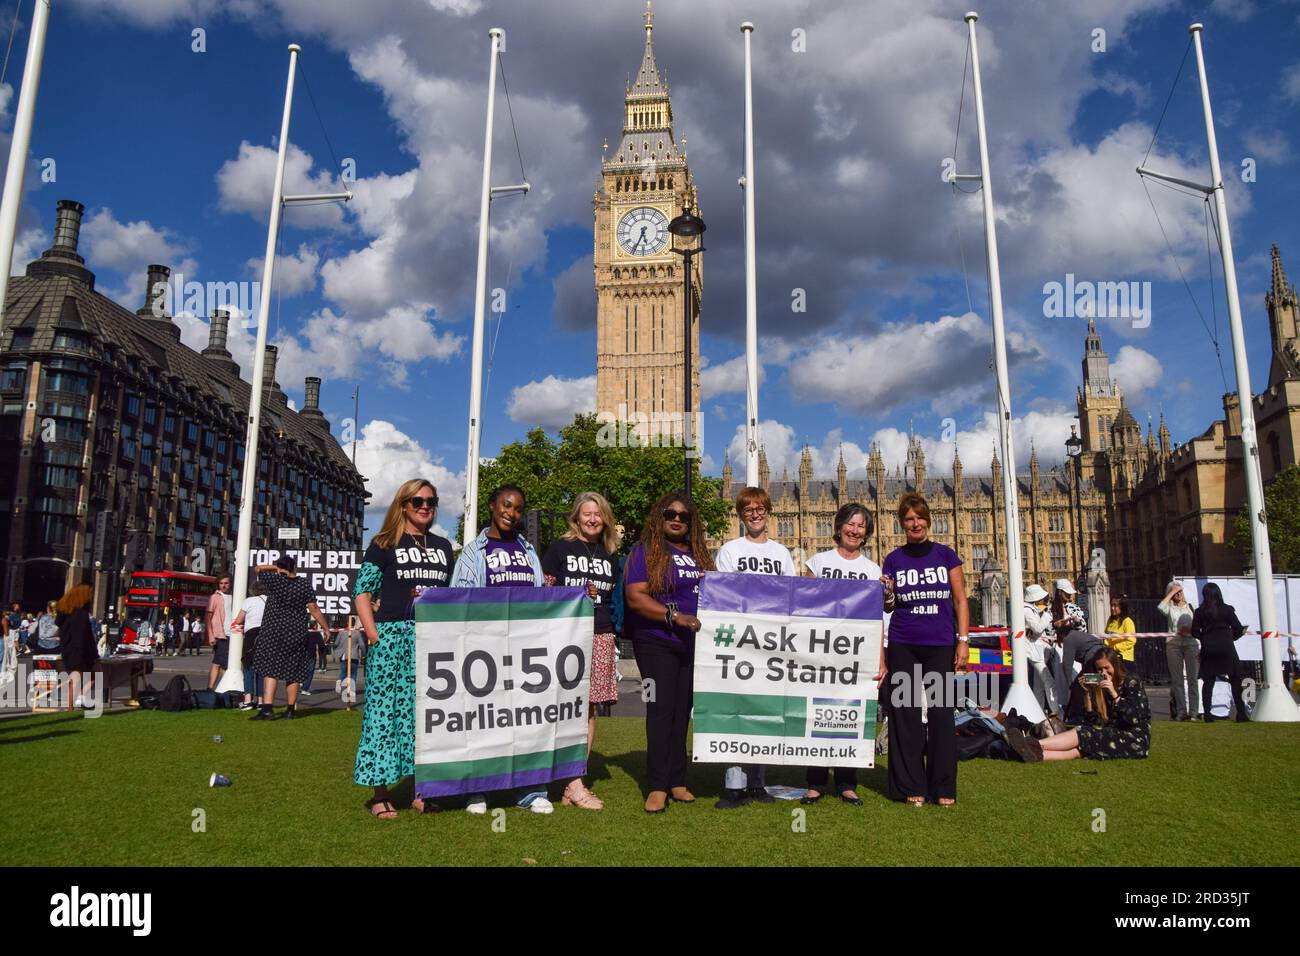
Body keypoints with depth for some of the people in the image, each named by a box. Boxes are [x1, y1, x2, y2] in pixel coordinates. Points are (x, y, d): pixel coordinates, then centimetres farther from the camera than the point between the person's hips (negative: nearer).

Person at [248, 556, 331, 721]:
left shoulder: (274, 580, -5)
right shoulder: (304, 584, -1)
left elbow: (259, 568, 12)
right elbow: (314, 609, -2)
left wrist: (275, 568, 16)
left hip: (274, 631, -2)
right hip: (297, 633, 2)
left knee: (270, 669, -2)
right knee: (293, 672, 8)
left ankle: (267, 708, -14)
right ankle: (290, 710, 15)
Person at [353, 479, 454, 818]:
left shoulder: (443, 546, 16)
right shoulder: (384, 544, 4)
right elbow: (362, 592, 0)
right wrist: (373, 636, -9)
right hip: (393, 636, -4)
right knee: (384, 709, -2)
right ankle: (380, 794, 7)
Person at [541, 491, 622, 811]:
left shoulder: (610, 554, 17)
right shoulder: (560, 548, 3)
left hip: (600, 636, 5)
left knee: (590, 708, 5)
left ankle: (574, 781, 12)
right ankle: (573, 785, -3)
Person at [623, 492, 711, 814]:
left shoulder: (699, 554, 14)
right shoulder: (646, 551, -4)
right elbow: (634, 597, -14)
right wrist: (675, 616, -22)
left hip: (693, 643, 6)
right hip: (657, 643, -6)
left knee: (683, 710, 10)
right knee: (662, 709, -7)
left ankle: (677, 781, 19)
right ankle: (657, 787, -2)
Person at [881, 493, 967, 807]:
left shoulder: (946, 555, 6)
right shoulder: (894, 559, 7)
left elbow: (960, 600, 5)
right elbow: (888, 607, 10)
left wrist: (963, 640, -4)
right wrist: (887, 595, -13)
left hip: (940, 645, 0)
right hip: (903, 646, 1)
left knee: (941, 713, 2)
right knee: (905, 714, 2)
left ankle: (943, 788, 12)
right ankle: (911, 787, 11)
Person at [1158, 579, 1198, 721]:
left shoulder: (1190, 607, 13)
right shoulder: (1170, 608, 10)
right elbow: (1160, 607, -14)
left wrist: (1189, 630, -8)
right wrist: (1171, 593, -5)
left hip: (1191, 644, 0)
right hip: (1173, 644, 0)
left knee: (1192, 679, -4)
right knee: (1177, 680, 0)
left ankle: (1193, 712, -2)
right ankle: (1181, 712, 3)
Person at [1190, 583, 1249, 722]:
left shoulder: (1199, 612, 0)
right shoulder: (1227, 609, -3)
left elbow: (1195, 632, 0)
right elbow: (1238, 629, -1)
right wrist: (1231, 636, 18)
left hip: (1208, 649, 2)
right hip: (1226, 647, -2)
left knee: (1208, 681, 5)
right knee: (1235, 679, 8)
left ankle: (1207, 714, 2)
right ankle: (1241, 713, 7)